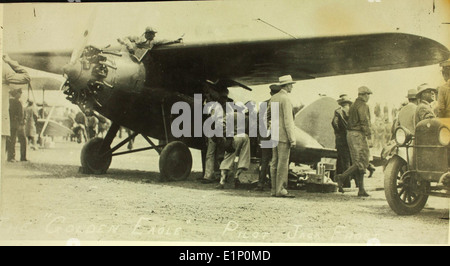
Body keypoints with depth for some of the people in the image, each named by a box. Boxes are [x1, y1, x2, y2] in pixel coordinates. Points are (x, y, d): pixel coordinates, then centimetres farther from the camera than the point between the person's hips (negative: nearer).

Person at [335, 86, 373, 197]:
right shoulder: (363, 106, -10)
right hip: (358, 135, -10)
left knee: (358, 162, 9)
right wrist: (369, 133, -10)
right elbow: (364, 121, -18)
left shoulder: (353, 105, 19)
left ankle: (361, 189, 9)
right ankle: (342, 177, -14)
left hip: (350, 133, 10)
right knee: (362, 162, -6)